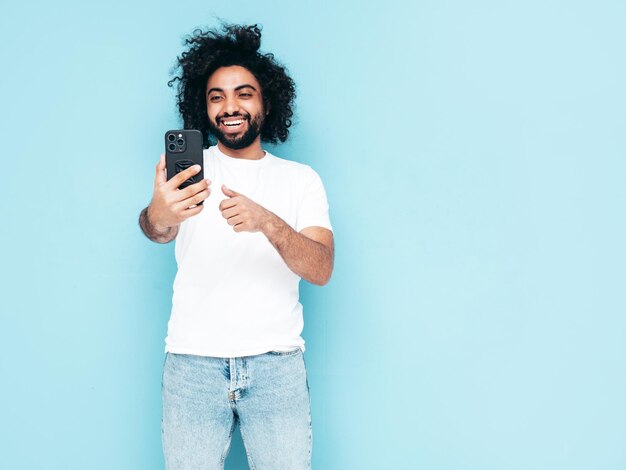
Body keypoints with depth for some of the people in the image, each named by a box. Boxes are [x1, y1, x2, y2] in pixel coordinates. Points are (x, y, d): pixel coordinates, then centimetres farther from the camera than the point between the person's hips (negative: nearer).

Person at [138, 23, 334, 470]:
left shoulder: (301, 179, 7)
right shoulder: (188, 168, 5)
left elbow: (322, 268, -7)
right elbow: (158, 230, -15)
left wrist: (268, 223, -26)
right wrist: (157, 218, -40)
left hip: (277, 364, 1)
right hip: (192, 363, 0)